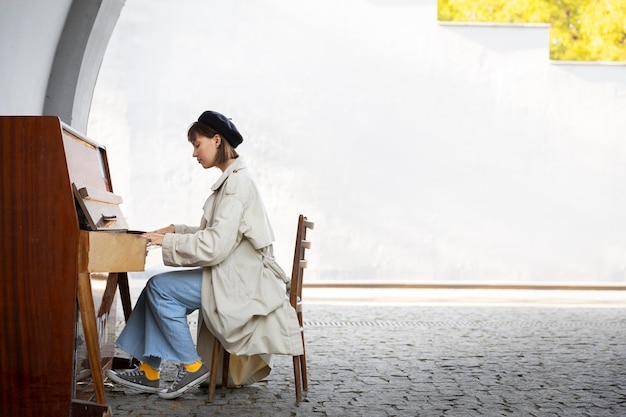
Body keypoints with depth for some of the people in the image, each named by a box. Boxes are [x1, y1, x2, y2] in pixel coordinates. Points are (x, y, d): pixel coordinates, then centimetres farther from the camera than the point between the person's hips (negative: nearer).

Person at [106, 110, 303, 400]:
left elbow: (215, 246, -25)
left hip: (238, 283, -10)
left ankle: (193, 366, -4)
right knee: (158, 287, 4)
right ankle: (149, 371, 8)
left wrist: (168, 241, -16)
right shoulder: (232, 179, 14)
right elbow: (215, 235, 19)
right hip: (231, 274, 10)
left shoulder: (237, 182, -18)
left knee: (160, 288, -14)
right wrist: (175, 230, 10)